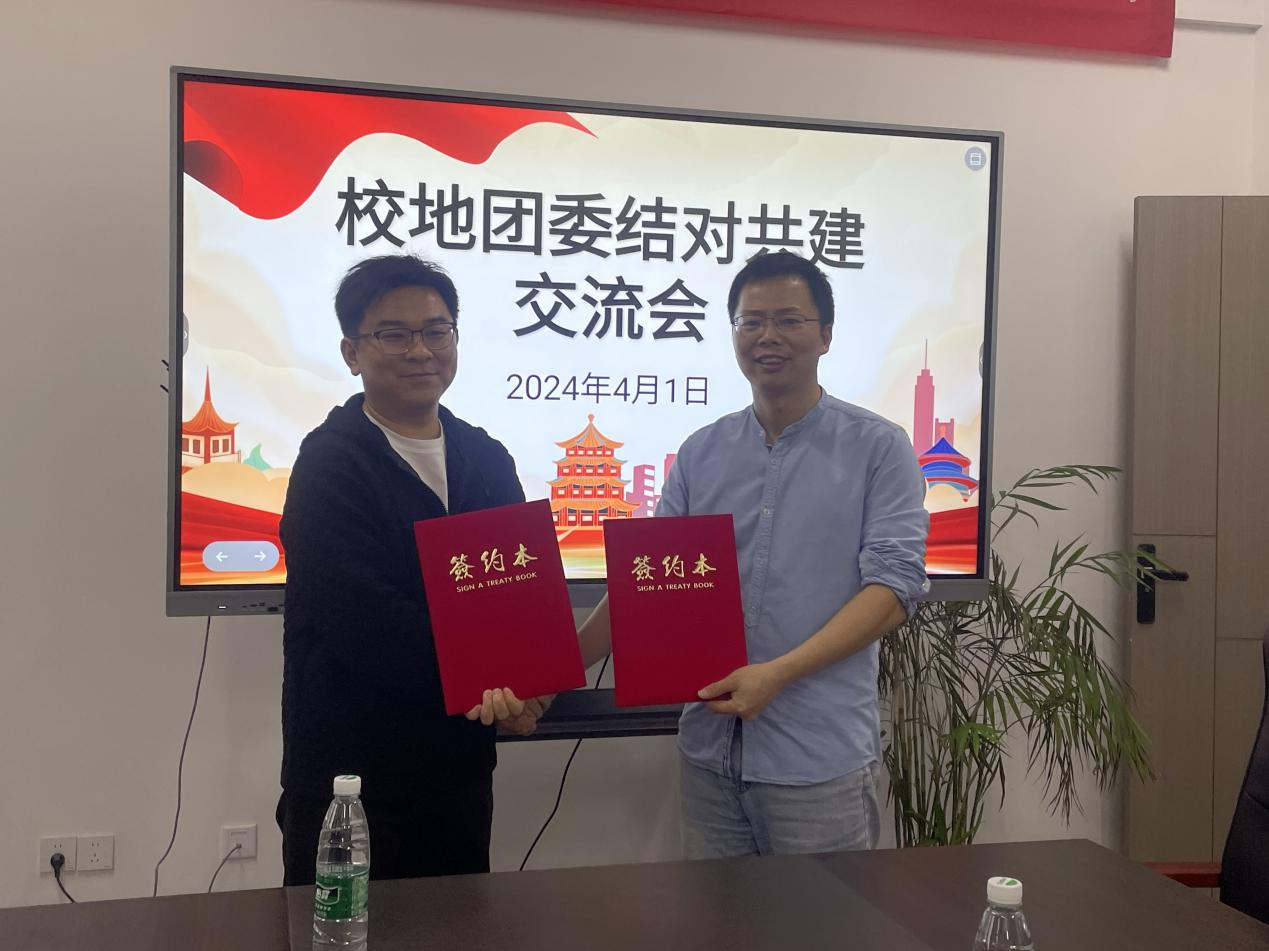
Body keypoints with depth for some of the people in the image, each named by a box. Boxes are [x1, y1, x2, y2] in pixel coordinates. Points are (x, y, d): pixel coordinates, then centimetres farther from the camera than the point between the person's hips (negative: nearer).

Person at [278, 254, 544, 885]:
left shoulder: (486, 459, 8)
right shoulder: (331, 464, -11)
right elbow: (364, 620, -21)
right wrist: (479, 687, -21)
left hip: (460, 761, 6)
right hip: (348, 777, -6)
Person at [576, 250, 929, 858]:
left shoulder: (879, 448, -3)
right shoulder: (701, 454, 9)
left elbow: (894, 584, -11)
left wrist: (778, 673, -20)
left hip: (820, 758, -3)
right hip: (709, 748, 4)